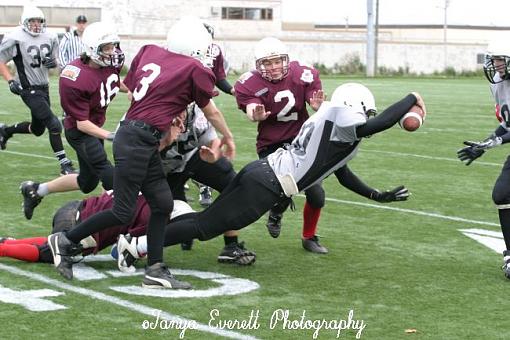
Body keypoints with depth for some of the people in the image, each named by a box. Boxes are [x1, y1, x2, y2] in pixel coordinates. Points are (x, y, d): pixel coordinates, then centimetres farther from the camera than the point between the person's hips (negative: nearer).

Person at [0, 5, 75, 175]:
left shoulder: (49, 38, 2)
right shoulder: (16, 39, -15)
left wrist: (53, 62, -8)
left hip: (44, 88, 8)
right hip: (29, 90, -7)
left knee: (37, 129, 20)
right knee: (54, 125, -14)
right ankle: (64, 164, -4)